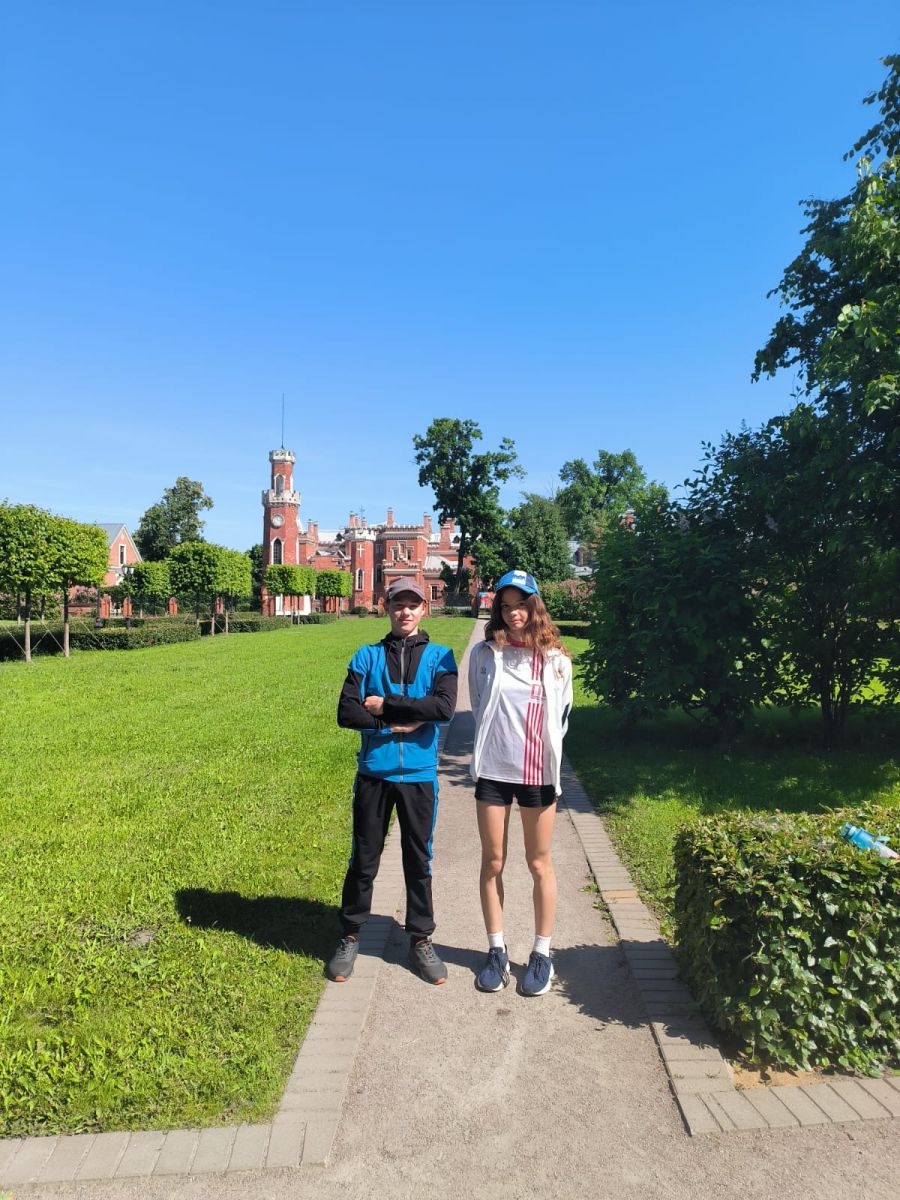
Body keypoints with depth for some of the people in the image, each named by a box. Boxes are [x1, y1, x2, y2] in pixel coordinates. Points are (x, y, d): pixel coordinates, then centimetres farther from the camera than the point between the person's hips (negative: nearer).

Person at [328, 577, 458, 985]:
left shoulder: (439, 657, 1)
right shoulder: (367, 656, 4)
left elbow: (444, 708, -16)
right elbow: (346, 712, -6)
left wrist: (385, 704, -14)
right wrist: (398, 723, -14)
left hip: (419, 775, 0)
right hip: (374, 773, 1)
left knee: (418, 861, 12)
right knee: (363, 860, 11)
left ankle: (420, 940, 29)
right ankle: (349, 937, 29)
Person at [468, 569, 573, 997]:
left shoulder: (556, 660, -2)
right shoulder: (484, 654, -2)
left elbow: (559, 718, 8)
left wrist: (545, 757, 9)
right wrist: (492, 745, 10)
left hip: (538, 773, 0)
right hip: (492, 770, 1)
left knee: (539, 864, 10)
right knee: (492, 862, 10)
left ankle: (542, 954, 25)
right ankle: (497, 951, 26)